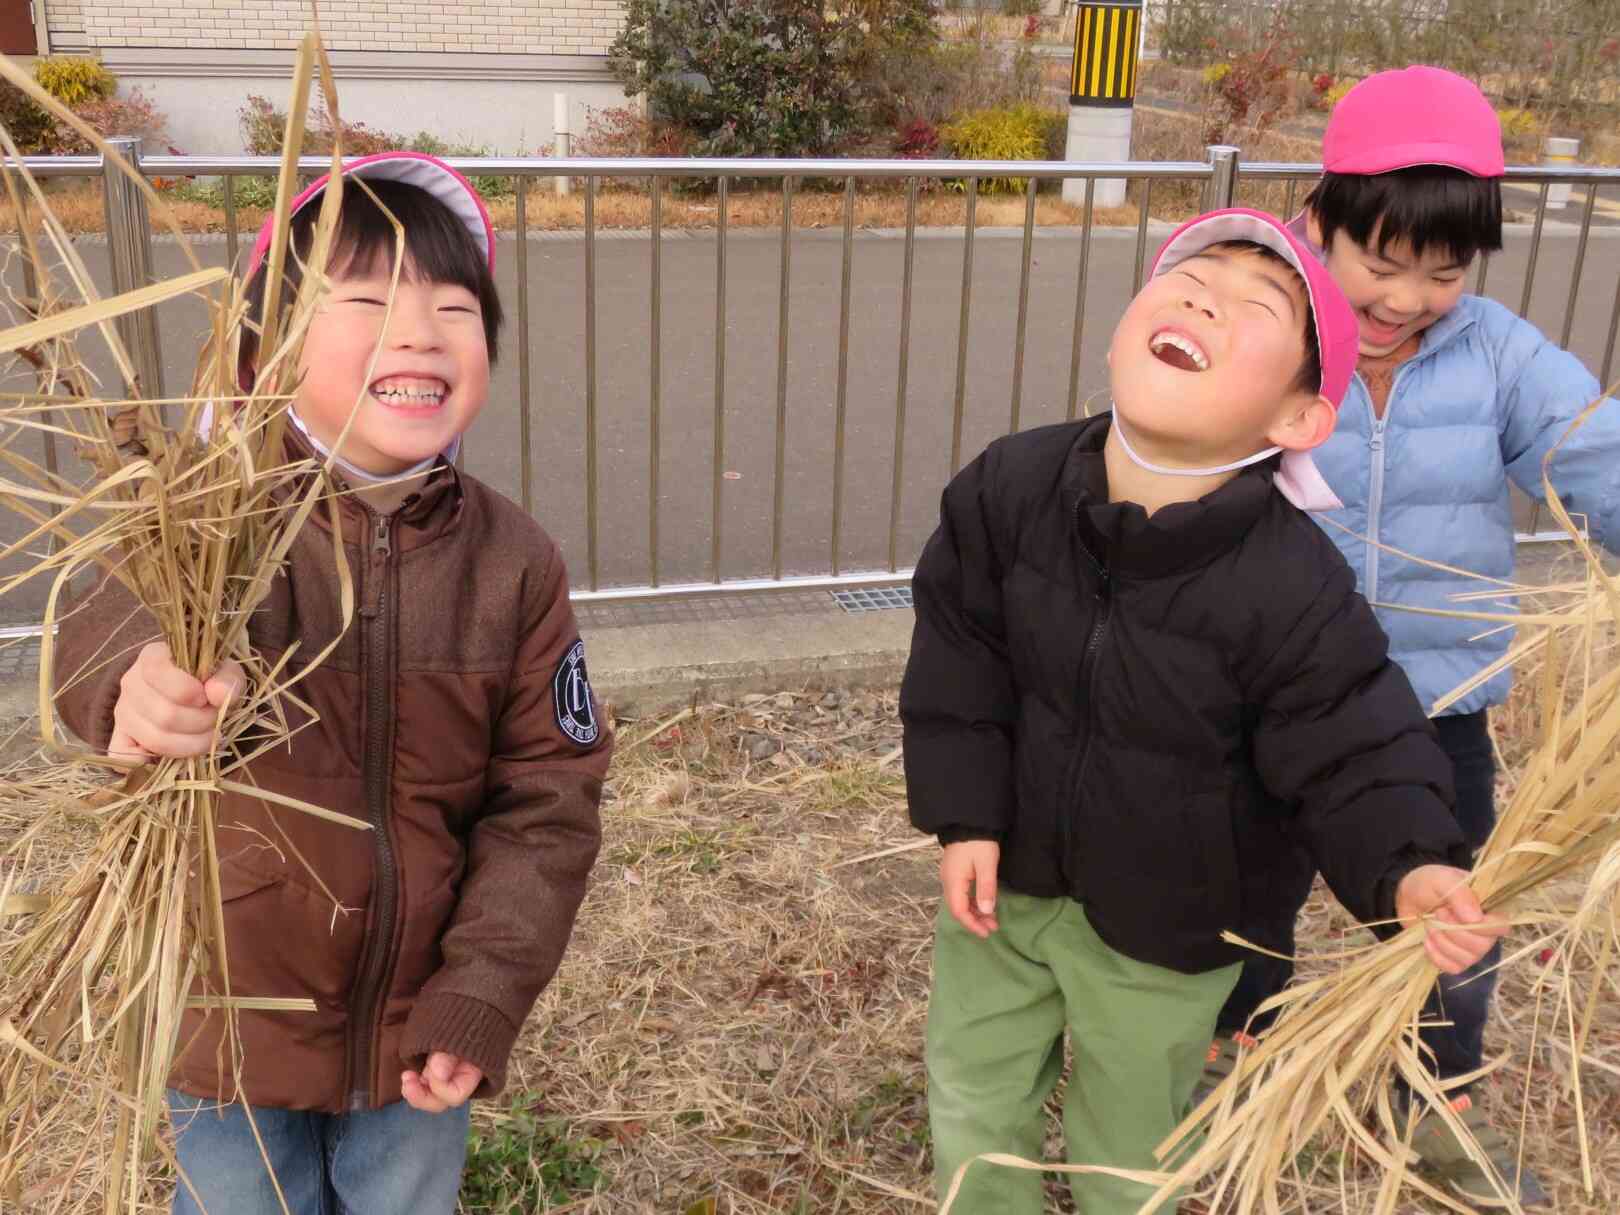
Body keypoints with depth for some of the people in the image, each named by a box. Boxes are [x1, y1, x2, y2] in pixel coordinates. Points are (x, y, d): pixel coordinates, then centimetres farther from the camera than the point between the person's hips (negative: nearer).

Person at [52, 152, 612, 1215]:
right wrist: (149, 680, -60)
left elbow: (547, 797, -7)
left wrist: (485, 991, -14)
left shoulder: (515, 559, -9)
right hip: (232, 1036, -1)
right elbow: (114, 625, -37)